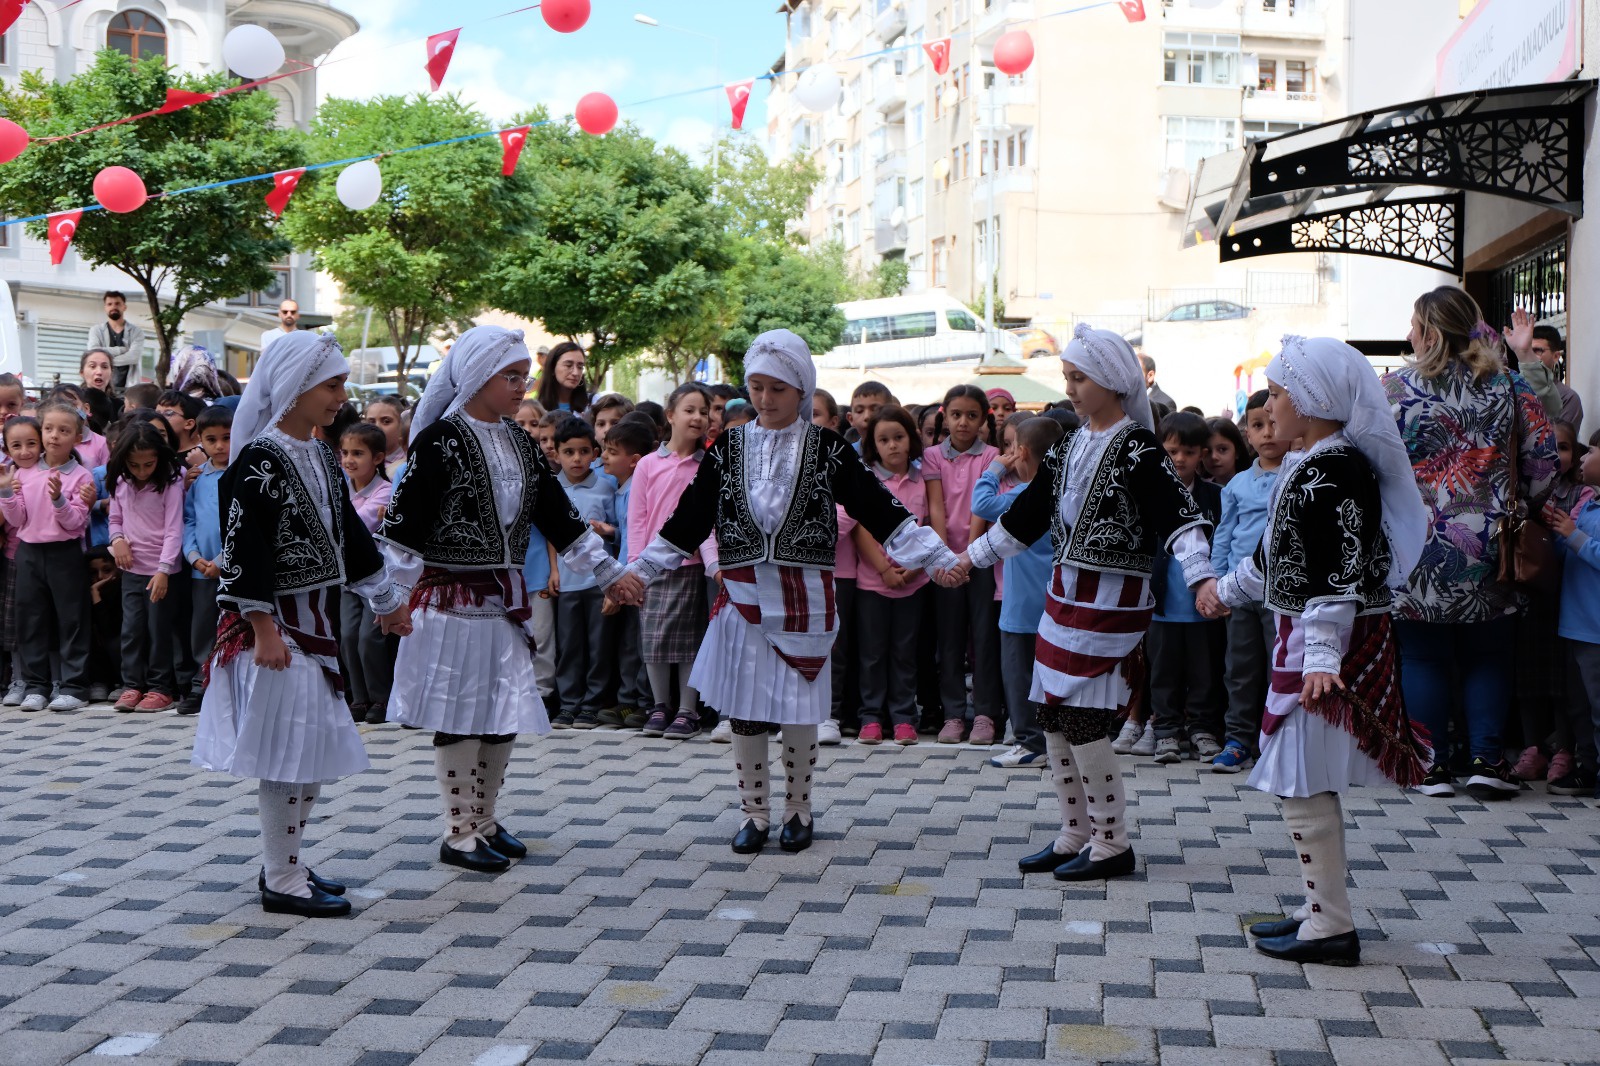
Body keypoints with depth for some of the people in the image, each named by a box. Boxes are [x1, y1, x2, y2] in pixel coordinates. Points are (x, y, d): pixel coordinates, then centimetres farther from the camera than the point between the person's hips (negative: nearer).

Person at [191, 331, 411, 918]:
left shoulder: (320, 457, 12)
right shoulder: (259, 460, -15)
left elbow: (347, 531, 21)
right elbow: (244, 548, -19)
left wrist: (385, 600, 25)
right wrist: (263, 627, -22)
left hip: (315, 621, 9)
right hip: (275, 625, -9)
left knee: (316, 748, 13)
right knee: (287, 749, -4)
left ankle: (286, 865, 24)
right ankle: (281, 881, 6)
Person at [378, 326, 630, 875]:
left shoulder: (519, 443, 10)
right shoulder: (440, 441, -12)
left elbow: (559, 515, 14)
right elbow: (403, 525, -13)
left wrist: (608, 570, 10)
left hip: (506, 597, 7)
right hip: (452, 598, -7)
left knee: (505, 716, 11)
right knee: (459, 716, -1)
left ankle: (485, 821, 26)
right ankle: (459, 834, 10)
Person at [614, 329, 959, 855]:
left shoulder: (826, 448, 0)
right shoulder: (729, 448, 6)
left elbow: (879, 508, -2)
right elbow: (687, 521, 10)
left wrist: (940, 558, -10)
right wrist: (636, 572, 6)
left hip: (804, 599, -1)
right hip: (743, 597, 2)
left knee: (800, 709, 5)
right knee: (744, 709, 3)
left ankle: (798, 810, 23)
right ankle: (754, 812, 18)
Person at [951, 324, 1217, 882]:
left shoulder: (1137, 448, -11)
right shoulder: (1070, 445, 13)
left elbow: (1178, 514, -22)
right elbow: (1028, 512, 22)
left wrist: (1202, 578, -37)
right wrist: (971, 557, 26)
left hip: (1113, 599, -8)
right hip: (1065, 591, 8)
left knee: (1083, 720, -9)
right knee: (1052, 719, 9)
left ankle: (1112, 845, 6)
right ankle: (1075, 835, 22)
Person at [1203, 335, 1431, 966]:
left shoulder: (1336, 470, -19)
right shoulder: (1309, 466, 13)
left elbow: (1338, 572, -26)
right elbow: (1282, 551, 27)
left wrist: (1321, 654, -32)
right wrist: (1230, 588, 42)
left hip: (1331, 642, -10)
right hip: (1304, 637, 10)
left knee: (1304, 784, -6)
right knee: (1308, 783, 16)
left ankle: (1332, 927, 2)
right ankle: (1322, 909, 26)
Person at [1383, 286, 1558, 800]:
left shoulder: (1396, 387, -7)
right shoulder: (1510, 386, 1)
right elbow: (1543, 461, 0)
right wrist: (1520, 508, 14)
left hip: (1418, 550, -2)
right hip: (1488, 551, 2)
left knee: (1424, 657, 8)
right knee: (1488, 657, 13)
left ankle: (1431, 764, 8)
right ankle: (1487, 760, 7)